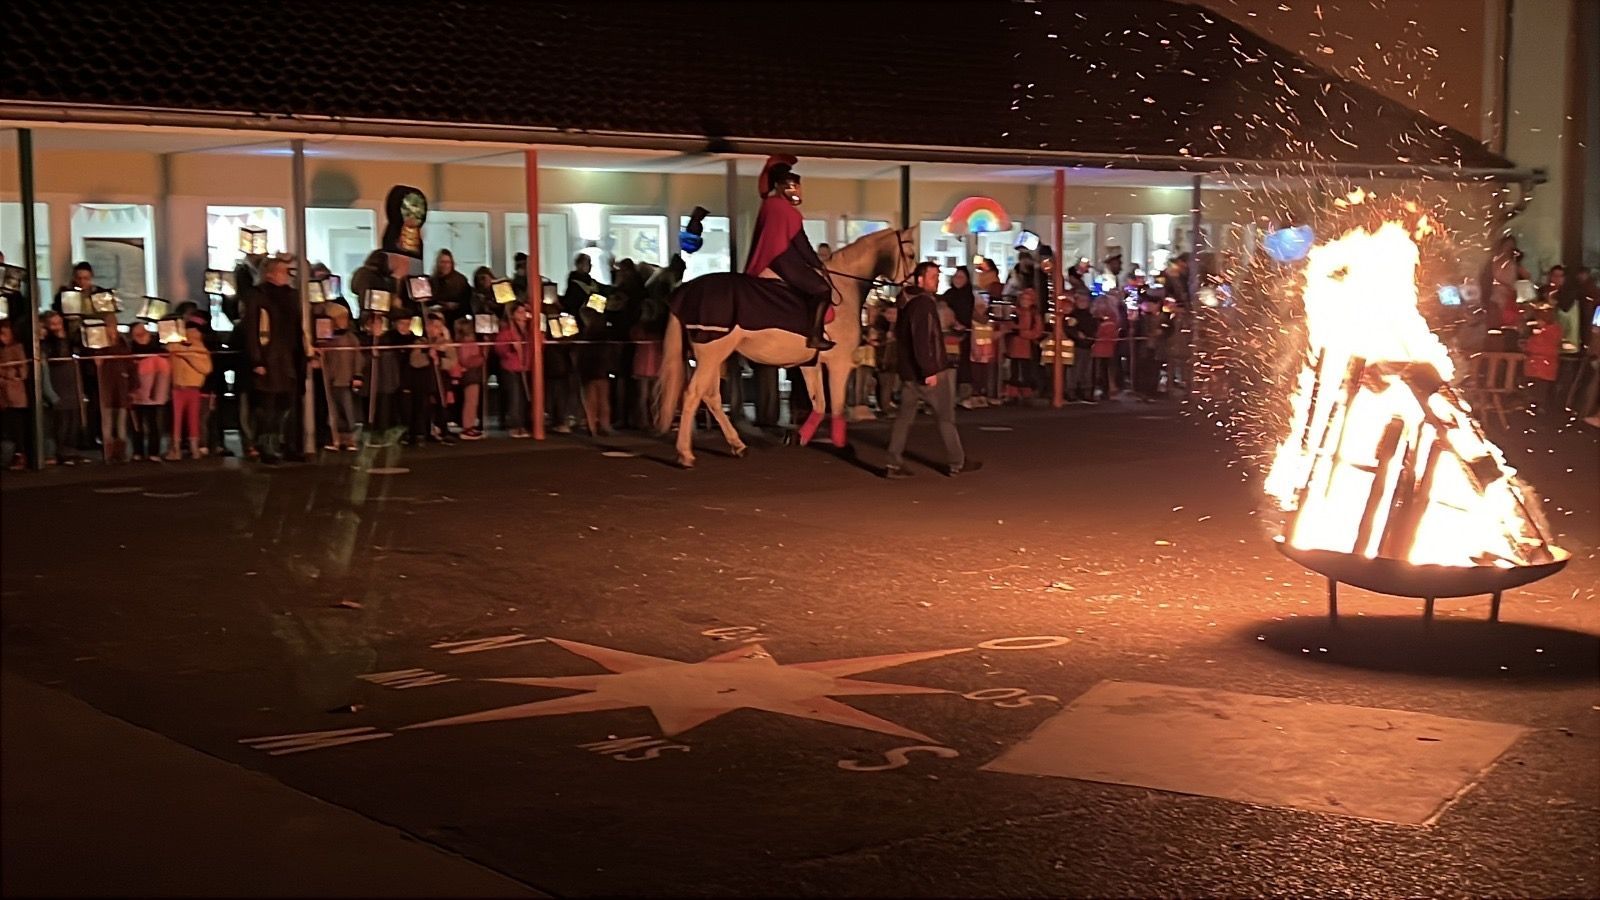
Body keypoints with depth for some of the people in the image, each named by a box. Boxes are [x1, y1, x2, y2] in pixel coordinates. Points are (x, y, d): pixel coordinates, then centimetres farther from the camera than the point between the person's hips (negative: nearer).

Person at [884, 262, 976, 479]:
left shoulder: (907, 303, 14)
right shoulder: (924, 303, -16)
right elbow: (922, 340, -25)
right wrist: (929, 371, -25)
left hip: (908, 372, 9)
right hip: (928, 372, -9)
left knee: (904, 418, 7)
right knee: (945, 417, 3)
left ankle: (894, 465, 4)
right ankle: (957, 463, 11)